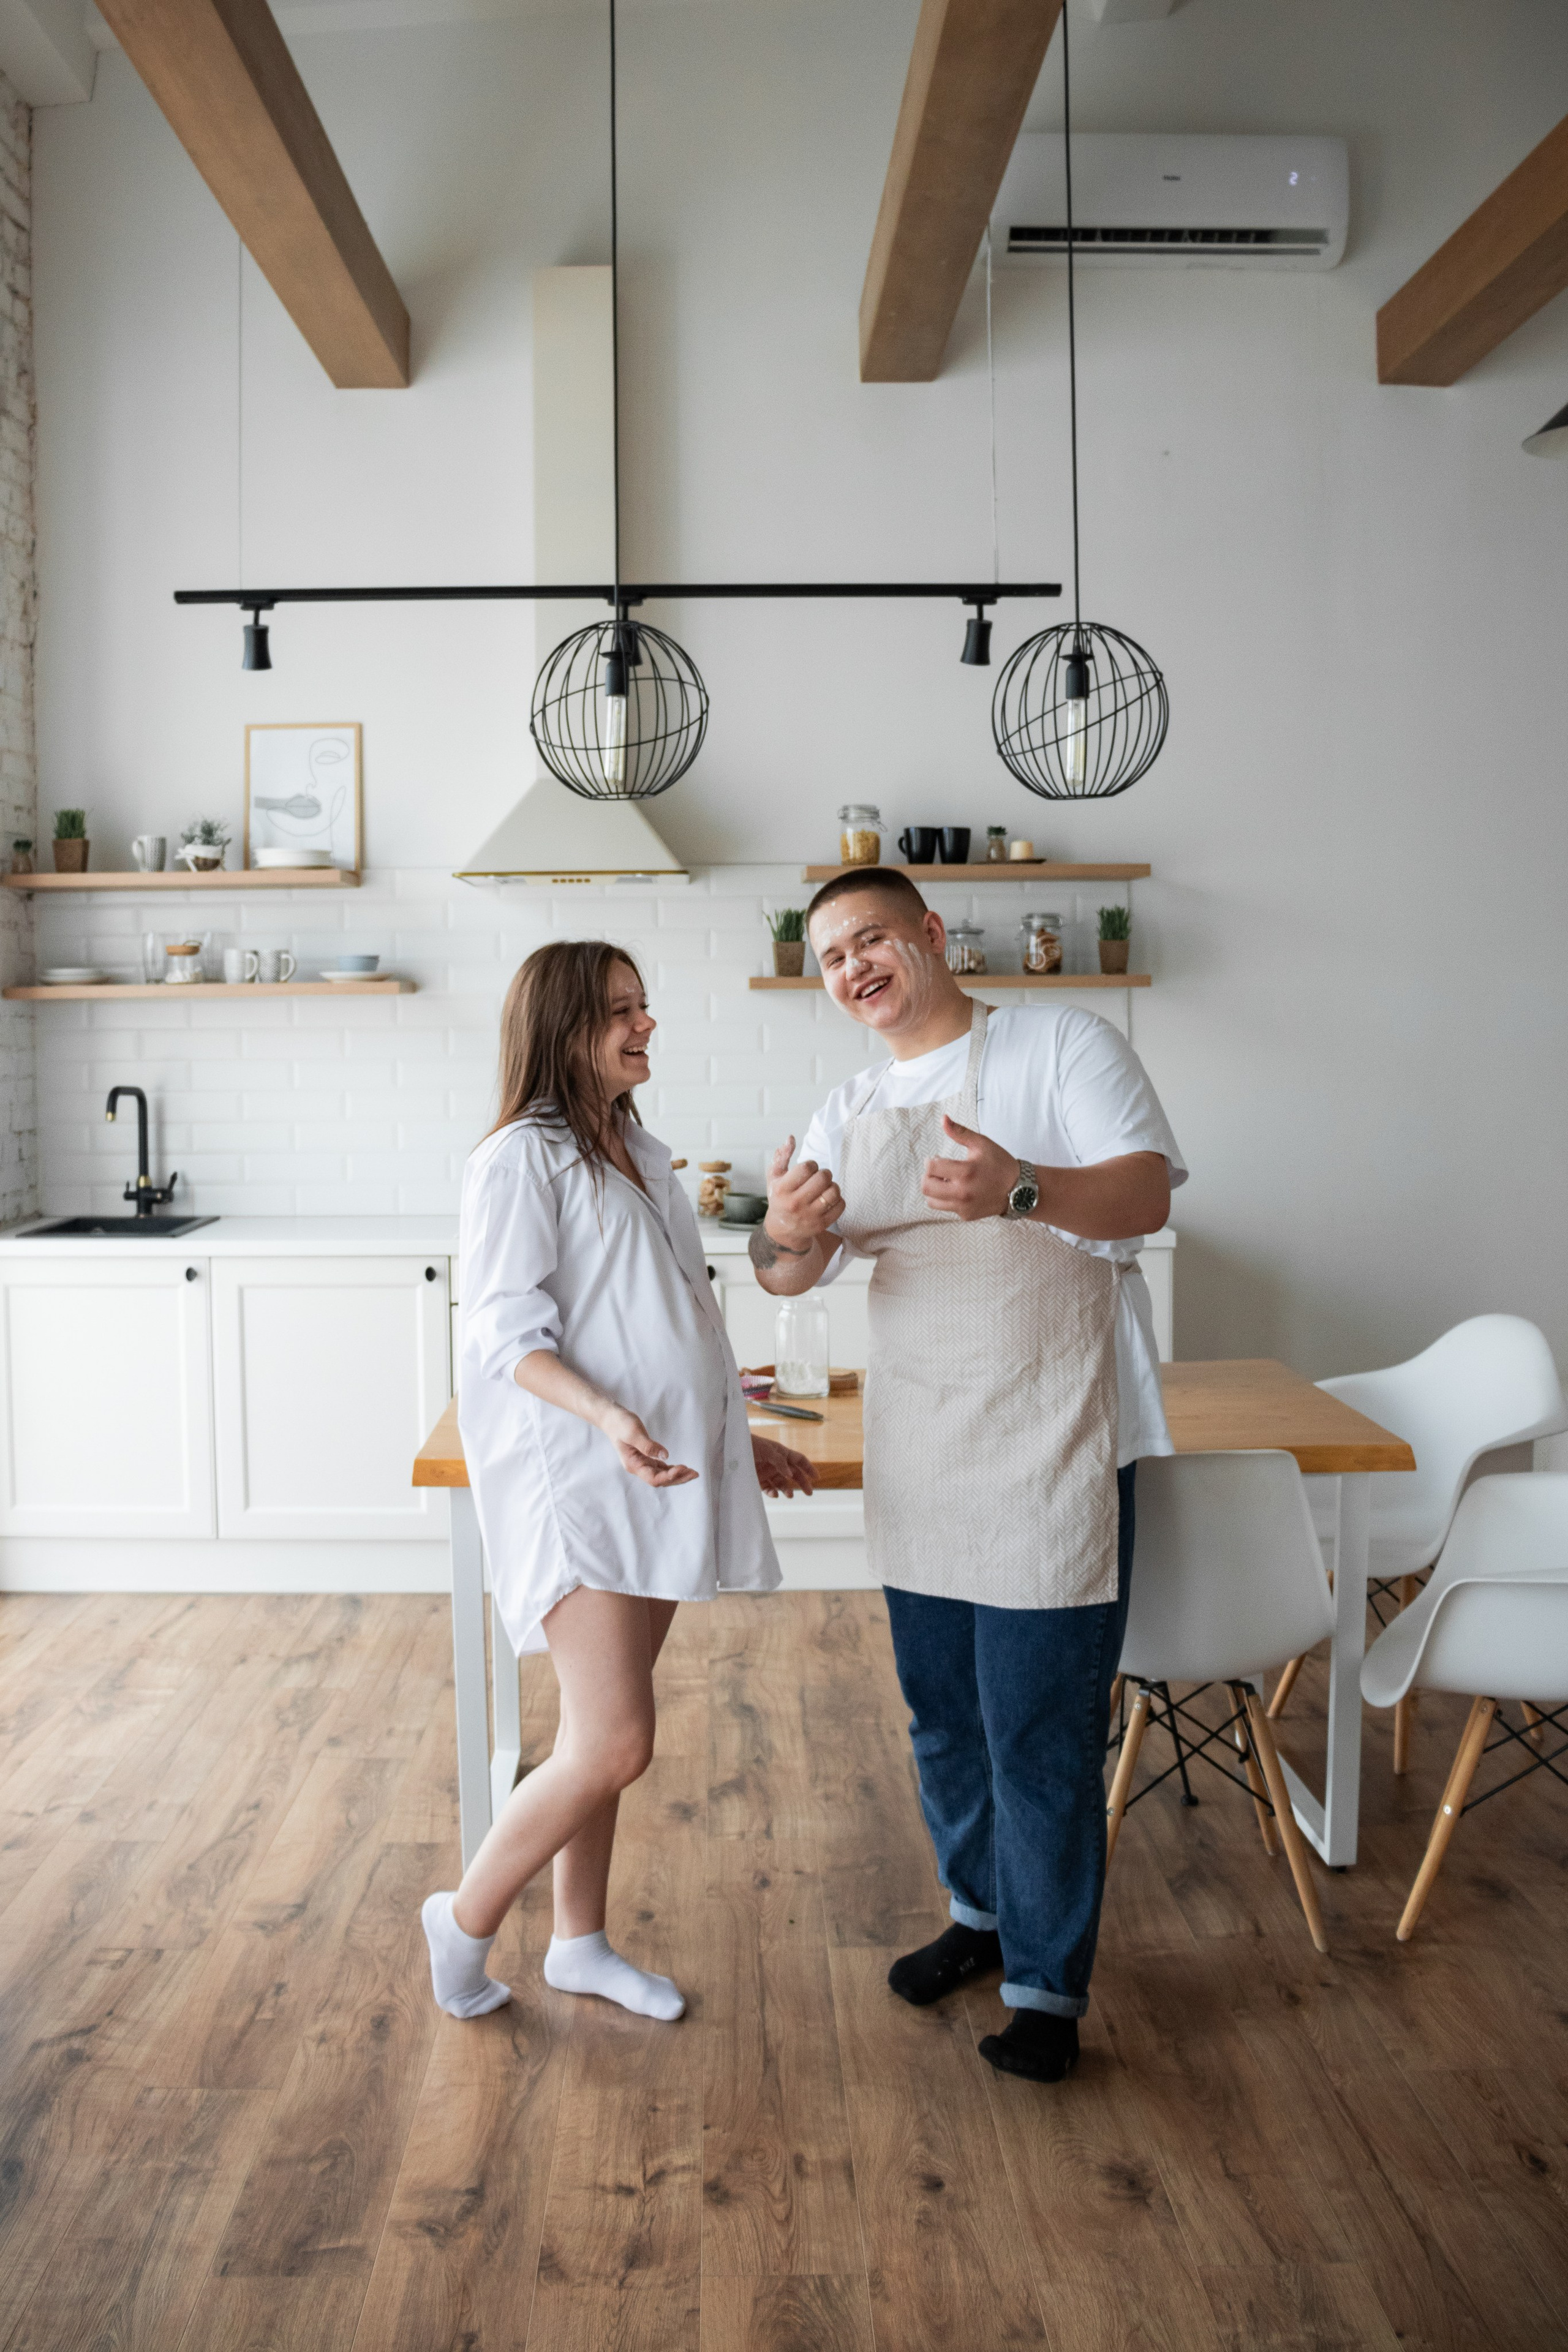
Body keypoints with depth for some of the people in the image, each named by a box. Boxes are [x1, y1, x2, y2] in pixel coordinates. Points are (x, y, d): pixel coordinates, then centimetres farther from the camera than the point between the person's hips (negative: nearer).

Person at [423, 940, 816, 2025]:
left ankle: (582, 1942, 30)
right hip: (573, 1481, -8)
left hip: (658, 1476, 8)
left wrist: (739, 1441, 23)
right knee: (615, 1743, -10)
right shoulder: (522, 1158, -10)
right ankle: (466, 1920, 12)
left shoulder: (639, 1154, 16)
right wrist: (608, 1417, -32)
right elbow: (511, 1336, -16)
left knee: (605, 1738, 15)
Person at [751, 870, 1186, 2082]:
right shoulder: (850, 1111, 12)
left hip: (1052, 1449, -6)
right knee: (944, 1710, 18)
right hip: (919, 1458, 6)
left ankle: (1048, 1983, 17)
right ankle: (984, 1911, 40)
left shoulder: (1060, 1043, -5)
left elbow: (1146, 1193, -17)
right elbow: (792, 1275, 6)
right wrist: (788, 1235, -19)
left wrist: (1022, 1190, -36)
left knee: (1041, 1724, -1)